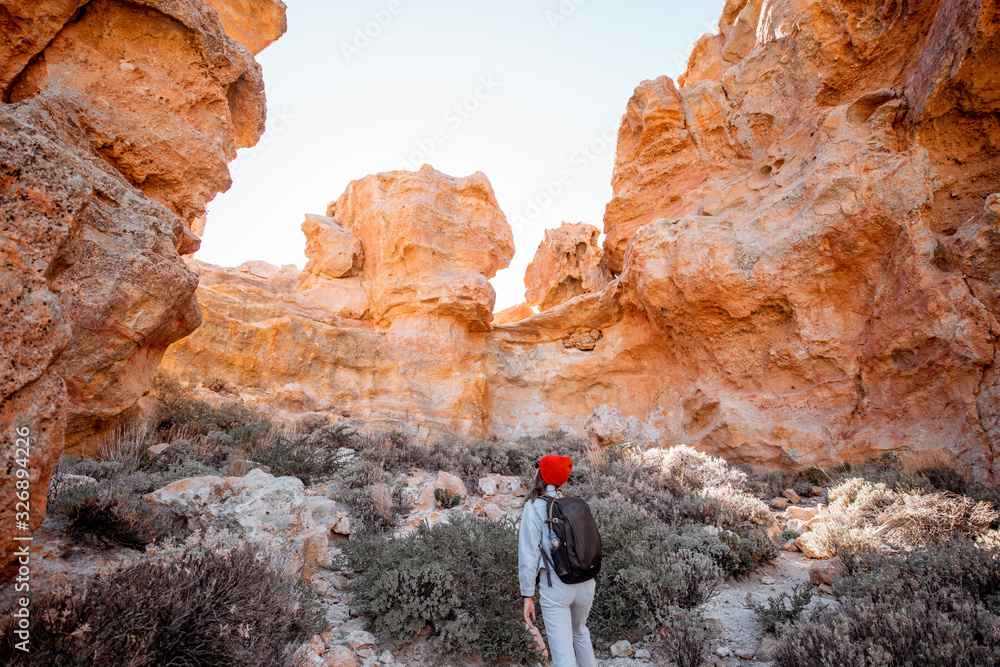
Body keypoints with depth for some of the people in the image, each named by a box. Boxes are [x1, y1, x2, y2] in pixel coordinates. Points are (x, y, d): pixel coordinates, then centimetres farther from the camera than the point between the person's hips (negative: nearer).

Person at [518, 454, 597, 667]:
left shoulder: (534, 507, -9)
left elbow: (529, 553, -12)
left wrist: (527, 595, -6)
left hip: (555, 587, -5)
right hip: (585, 583, 6)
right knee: (580, 632, 31)